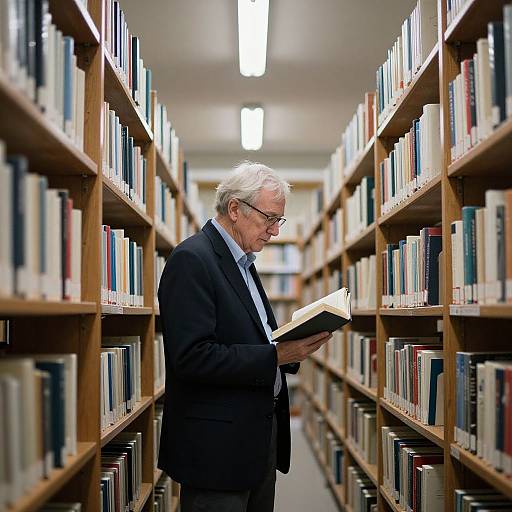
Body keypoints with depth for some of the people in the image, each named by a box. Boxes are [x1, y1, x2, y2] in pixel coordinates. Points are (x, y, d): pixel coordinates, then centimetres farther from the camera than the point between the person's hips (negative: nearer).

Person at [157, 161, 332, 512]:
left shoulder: (242, 262, 14)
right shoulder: (192, 259, -15)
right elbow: (191, 356, -23)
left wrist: (295, 346, 0)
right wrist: (275, 356, -22)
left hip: (259, 435, 9)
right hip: (217, 447, -9)